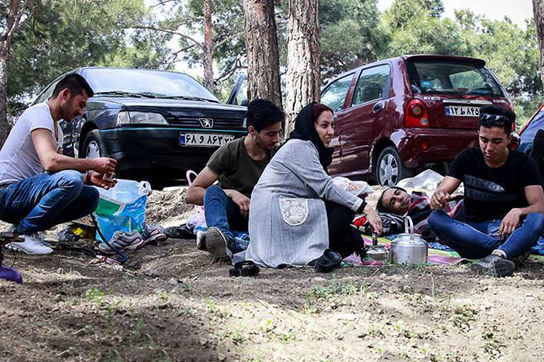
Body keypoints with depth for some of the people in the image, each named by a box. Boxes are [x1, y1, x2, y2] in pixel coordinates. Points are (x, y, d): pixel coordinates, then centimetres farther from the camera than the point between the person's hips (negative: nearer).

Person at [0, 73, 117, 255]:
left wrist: (90, 177, -1)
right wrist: (93, 164, -19)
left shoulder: (57, 129, 17)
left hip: (25, 190, 10)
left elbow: (60, 170, 16)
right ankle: (24, 233, -15)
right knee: (72, 180, -29)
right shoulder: (39, 113, -14)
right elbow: (50, 162, -28)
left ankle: (27, 229, 1)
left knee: (91, 196, 2)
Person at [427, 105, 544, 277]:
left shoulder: (523, 164, 1)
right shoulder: (467, 159, 5)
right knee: (435, 218, -27)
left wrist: (518, 212, -31)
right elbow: (442, 191, -1)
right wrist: (438, 198, -27)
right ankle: (506, 251, -36)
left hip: (509, 232, -1)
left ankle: (497, 256, -56)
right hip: (472, 230, 2)